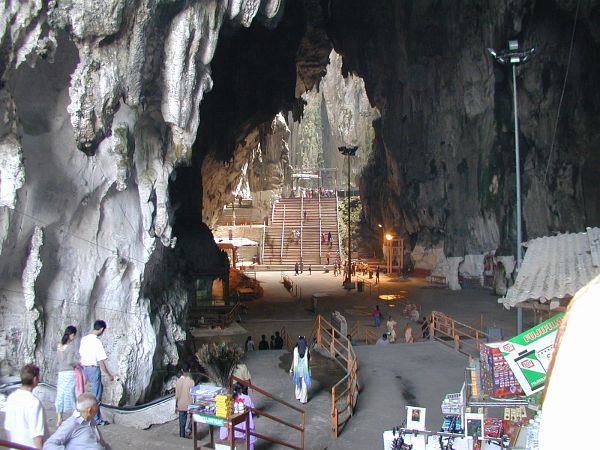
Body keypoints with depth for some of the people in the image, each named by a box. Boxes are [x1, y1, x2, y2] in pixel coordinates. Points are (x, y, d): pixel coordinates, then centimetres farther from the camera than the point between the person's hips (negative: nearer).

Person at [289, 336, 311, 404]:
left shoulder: (295, 349, -11)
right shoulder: (307, 349, -13)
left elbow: (294, 360, -7)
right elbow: (310, 359, -7)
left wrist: (291, 369, 3)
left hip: (297, 368, 2)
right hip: (305, 368, -2)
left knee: (297, 383, 22)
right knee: (304, 384, 8)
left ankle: (298, 396, 36)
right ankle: (303, 399, 12)